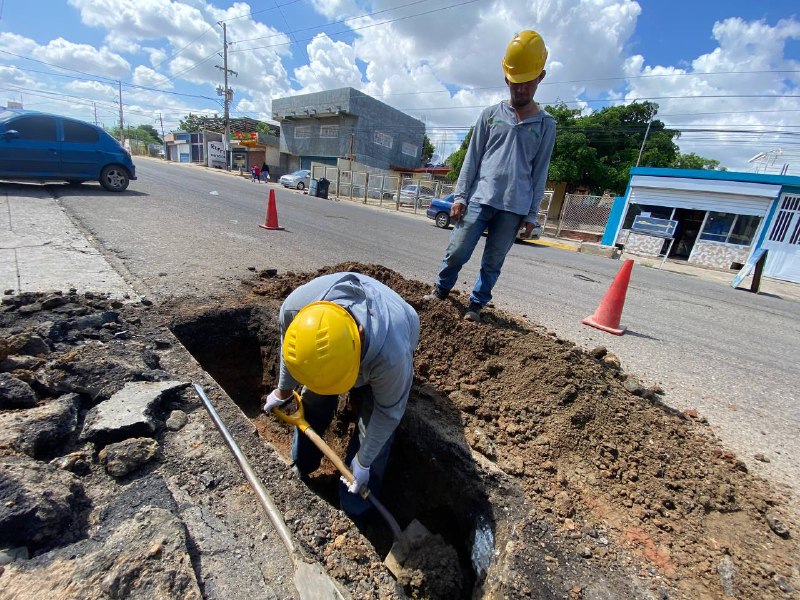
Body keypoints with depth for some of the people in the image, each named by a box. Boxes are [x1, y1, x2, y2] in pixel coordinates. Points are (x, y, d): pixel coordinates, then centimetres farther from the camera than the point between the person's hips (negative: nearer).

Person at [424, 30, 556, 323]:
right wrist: (460, 195, -1)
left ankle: (476, 305, 16)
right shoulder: (490, 114, 12)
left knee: (492, 263, 3)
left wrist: (531, 214, 3)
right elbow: (472, 158, 9)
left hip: (514, 207, 0)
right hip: (480, 198, 0)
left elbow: (540, 172, 9)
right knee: (457, 251, -4)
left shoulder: (546, 124, 11)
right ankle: (440, 290, 19)